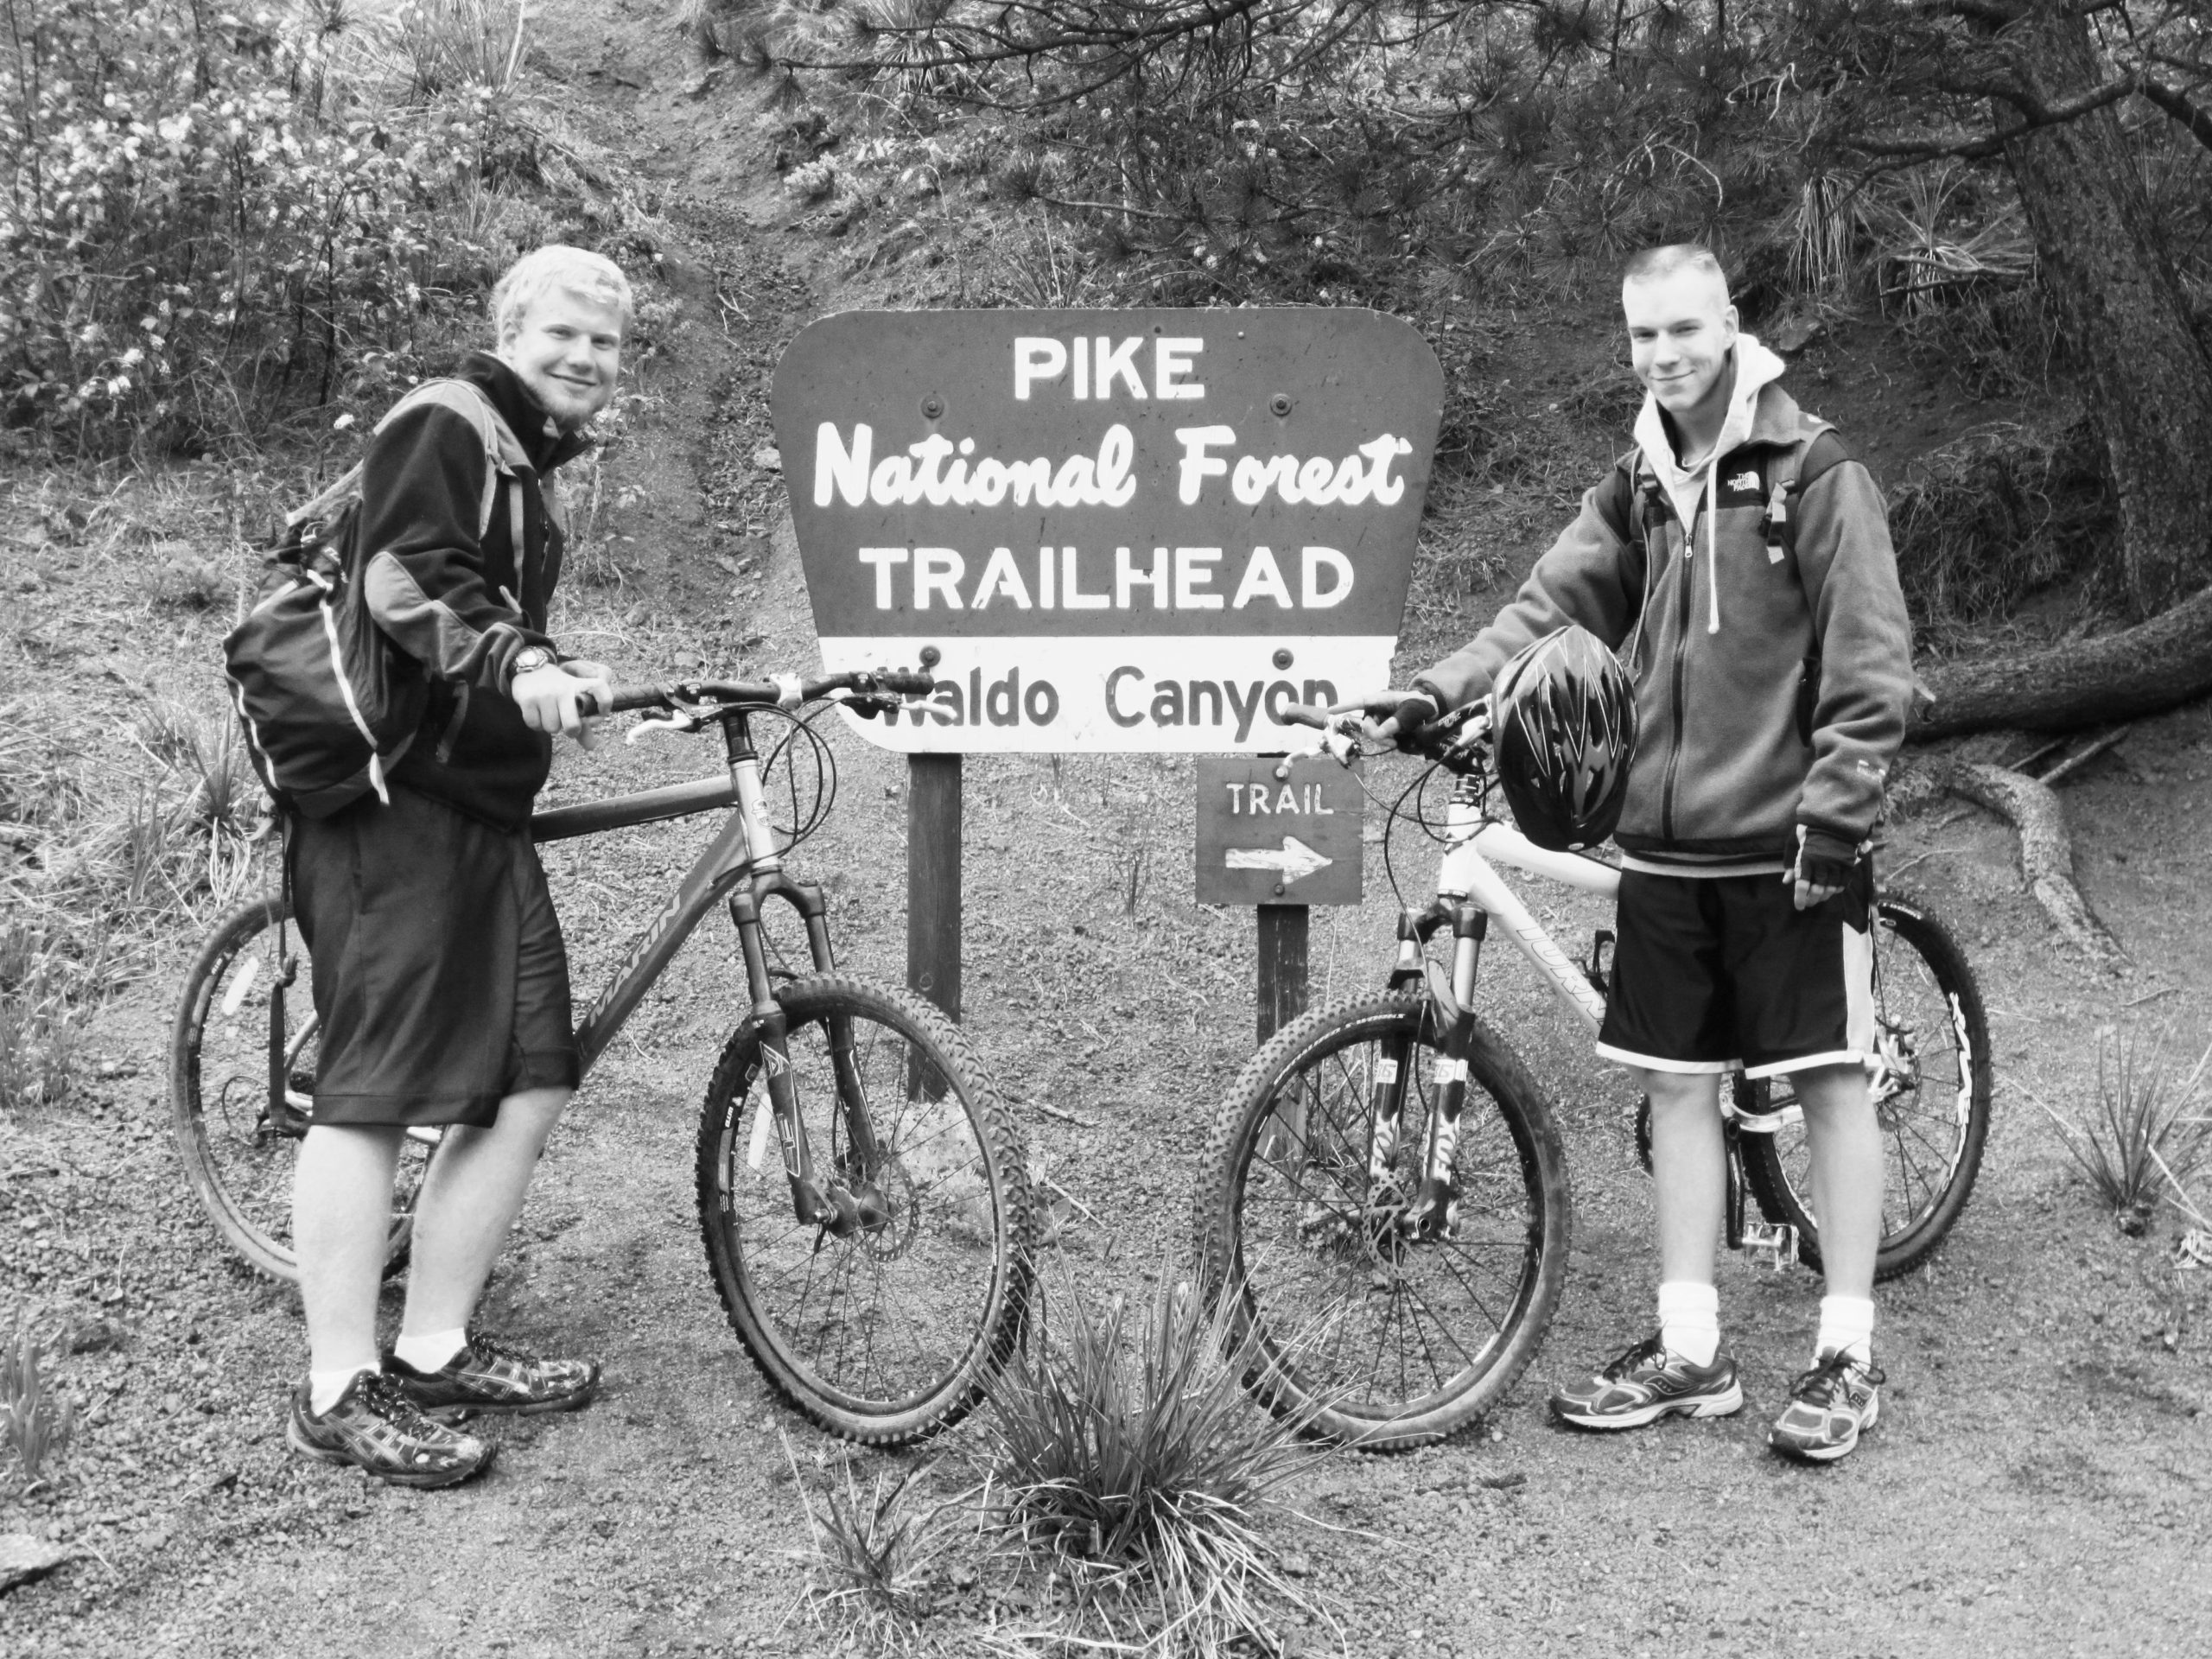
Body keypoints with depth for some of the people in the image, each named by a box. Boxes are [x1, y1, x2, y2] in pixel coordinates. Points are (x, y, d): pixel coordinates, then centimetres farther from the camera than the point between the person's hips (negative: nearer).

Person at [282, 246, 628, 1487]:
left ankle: (436, 1352, 16)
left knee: (530, 1087, 6)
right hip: (395, 809, -10)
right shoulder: (442, 427, -6)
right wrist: (521, 663, -35)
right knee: (374, 1095, -8)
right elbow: (405, 583, -22)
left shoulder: (528, 471, 24)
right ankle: (342, 1392, -2)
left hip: (484, 810, 10)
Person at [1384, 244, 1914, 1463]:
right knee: (1677, 1085, 8)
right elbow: (1554, 608, 6)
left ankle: (1847, 1355, 12)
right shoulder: (1639, 488, 11)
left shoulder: (1812, 472, -6)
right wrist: (1441, 690, -8)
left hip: (1788, 845, -6)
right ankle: (1690, 1353, 18)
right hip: (1667, 846, 6)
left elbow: (1870, 661, -9)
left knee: (1829, 1079, 2)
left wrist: (1836, 808, -15)